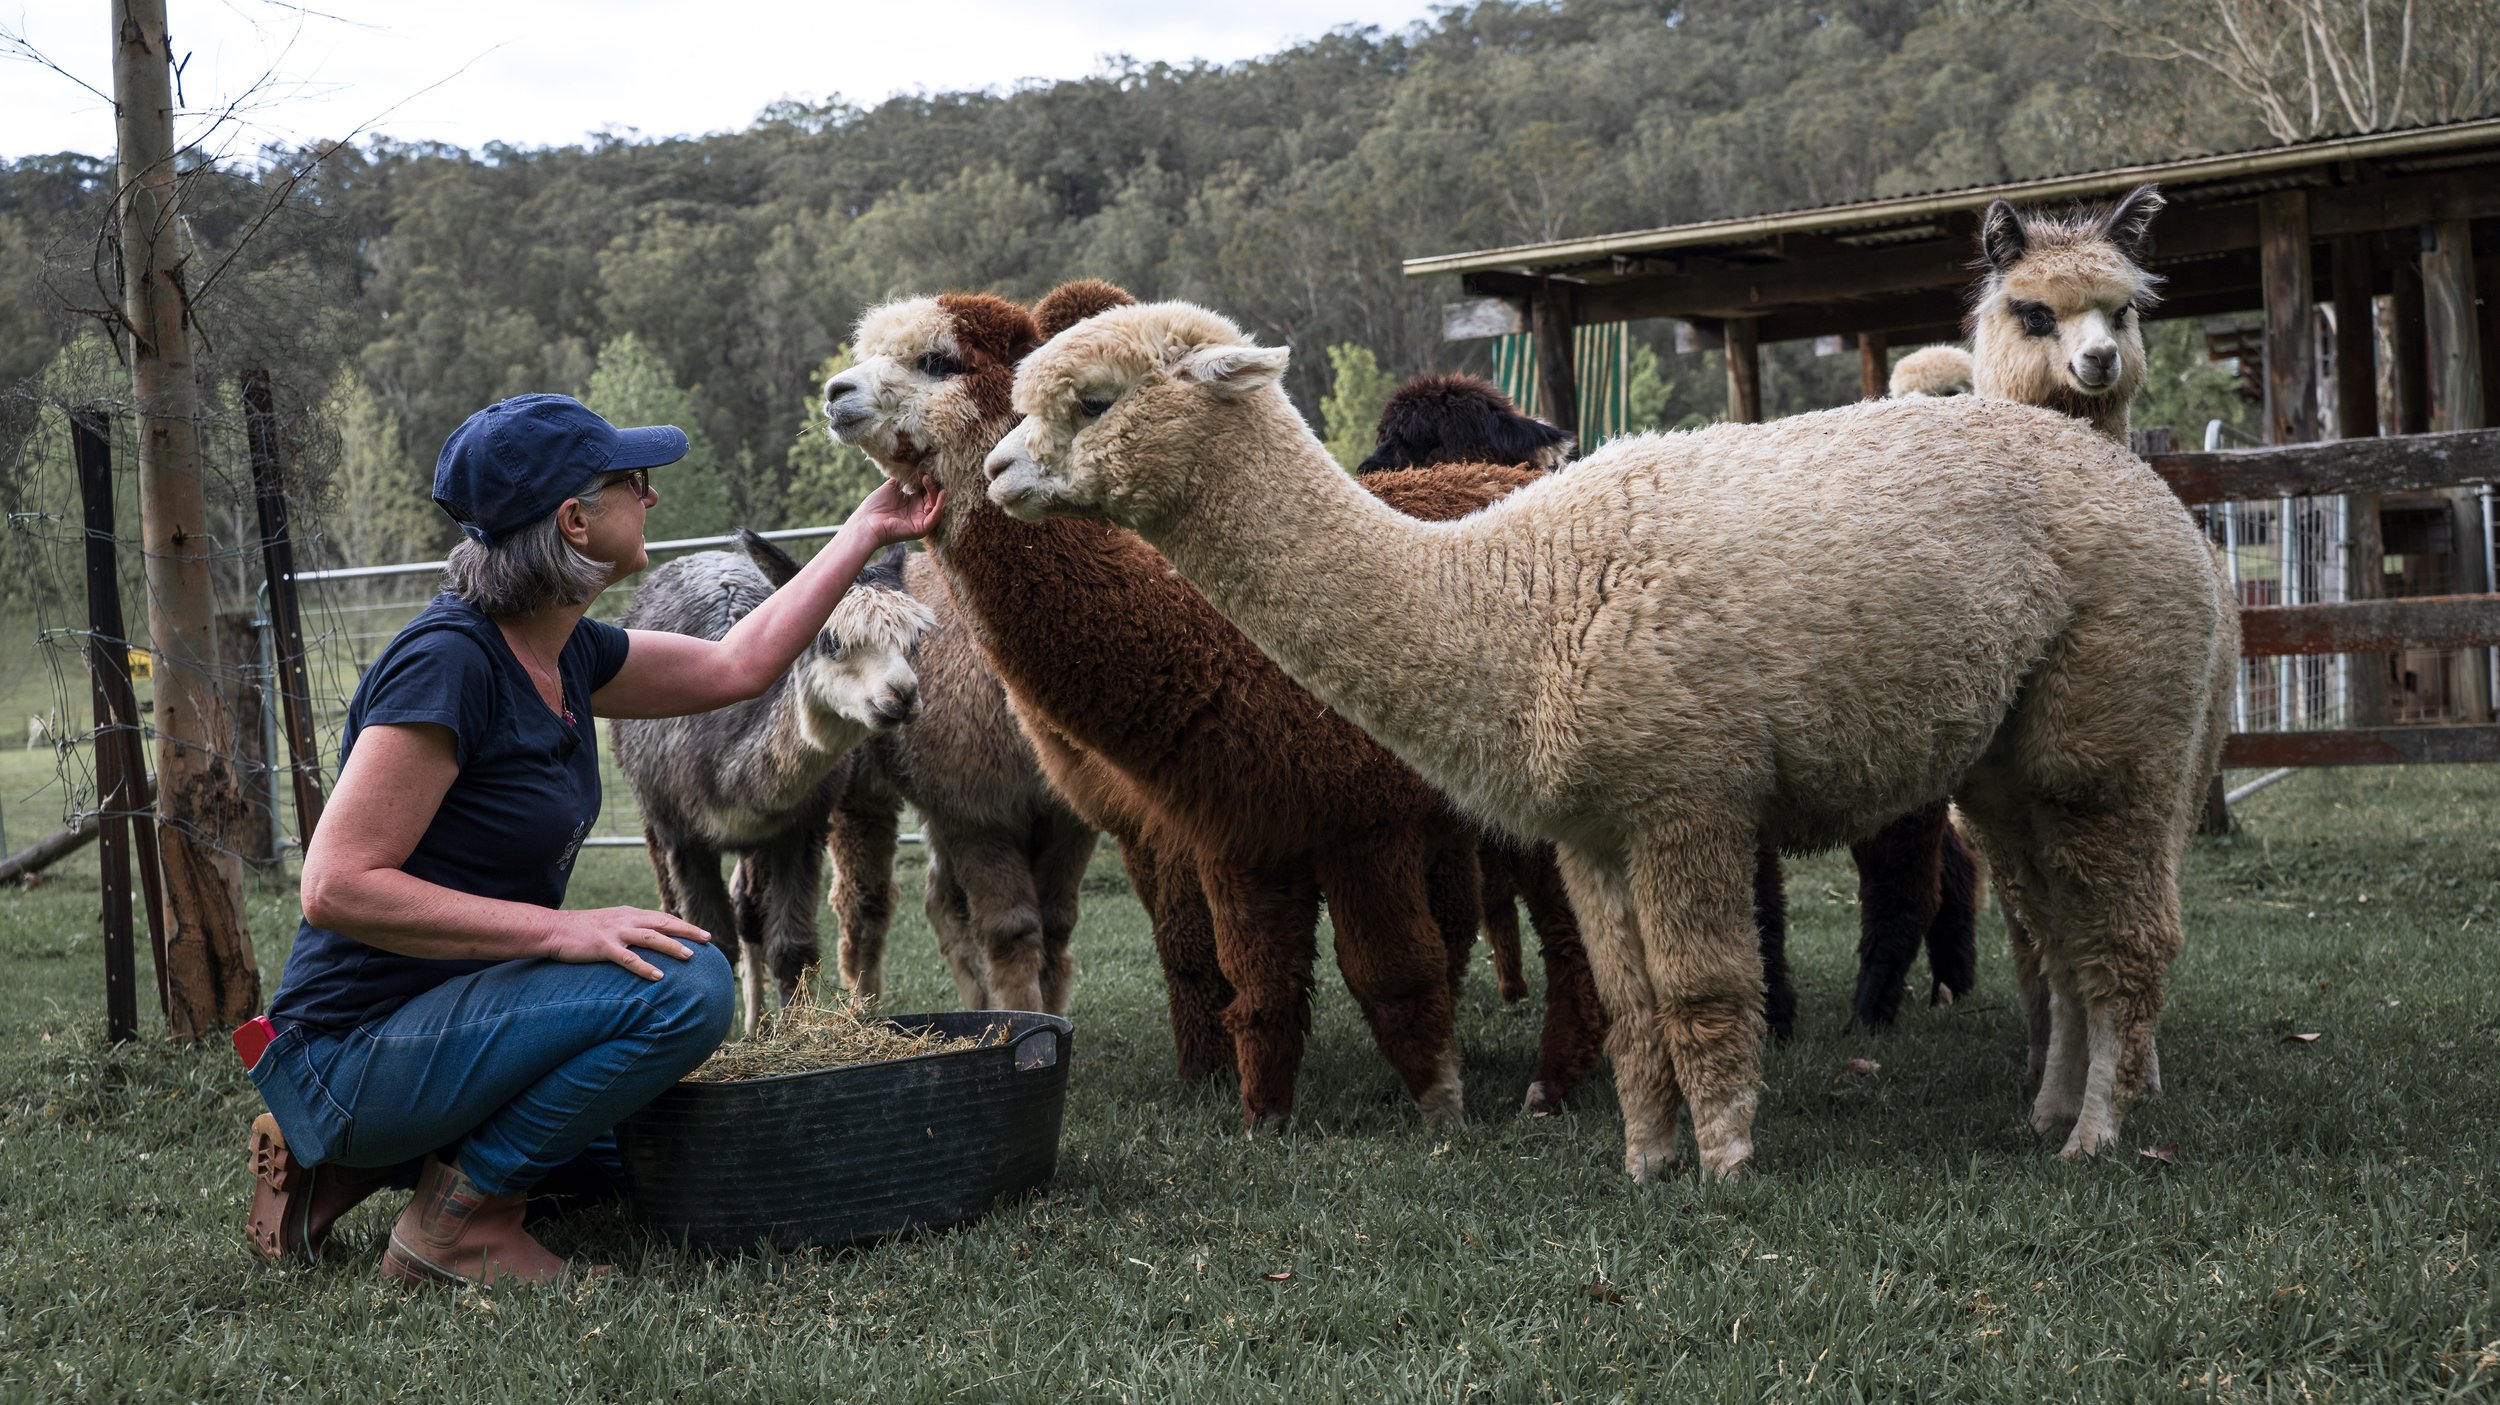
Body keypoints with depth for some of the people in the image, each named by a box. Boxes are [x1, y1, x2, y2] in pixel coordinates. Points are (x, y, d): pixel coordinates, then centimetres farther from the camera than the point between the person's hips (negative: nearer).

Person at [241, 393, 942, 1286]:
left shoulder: (561, 650, 6)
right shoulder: (447, 661, -21)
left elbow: (737, 664, 20)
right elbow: (338, 886, -25)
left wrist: (866, 533, 23)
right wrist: (561, 930, -28)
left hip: (452, 1014, 10)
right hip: (361, 1046, -10)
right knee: (683, 983, -24)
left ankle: (351, 1164, 18)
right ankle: (461, 1214, -10)